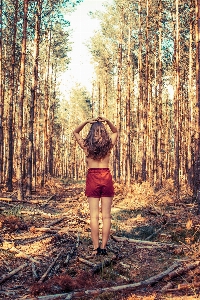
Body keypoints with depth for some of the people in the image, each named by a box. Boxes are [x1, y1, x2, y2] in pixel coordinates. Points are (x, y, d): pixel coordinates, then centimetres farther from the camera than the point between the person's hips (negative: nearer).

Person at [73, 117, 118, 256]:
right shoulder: (109, 144, 1)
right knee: (106, 216, 4)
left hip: (92, 178, -1)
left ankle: (96, 248, 1)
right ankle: (103, 247, 4)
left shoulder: (86, 145, -1)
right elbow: (116, 131, 22)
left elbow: (75, 132, 17)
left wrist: (86, 122, 1)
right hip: (106, 178, 1)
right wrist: (107, 121, 5)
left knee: (94, 216, 1)